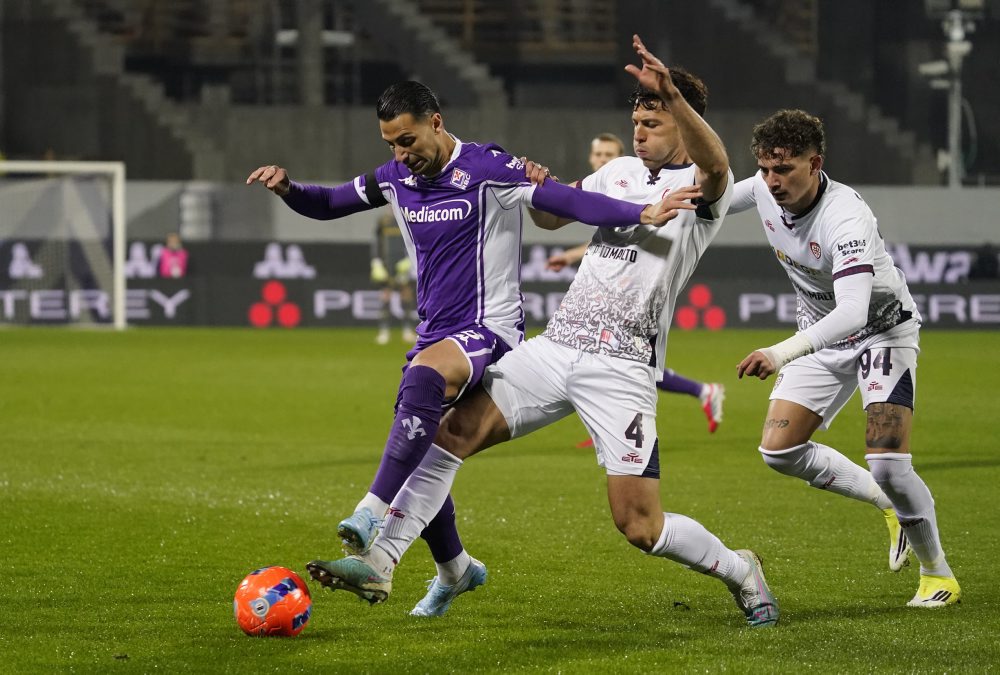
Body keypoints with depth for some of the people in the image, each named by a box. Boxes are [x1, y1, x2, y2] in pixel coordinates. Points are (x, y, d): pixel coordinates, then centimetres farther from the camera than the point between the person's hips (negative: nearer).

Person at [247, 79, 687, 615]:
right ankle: (453, 570, 29)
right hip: (434, 335, 8)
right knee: (418, 457, 7)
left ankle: (373, 513, -43)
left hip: (489, 328, -8)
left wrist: (643, 214, -34)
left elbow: (568, 202, -20)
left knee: (422, 379, -37)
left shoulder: (487, 169, -13)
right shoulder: (395, 178, 8)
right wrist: (285, 188, -1)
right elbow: (328, 204, 21)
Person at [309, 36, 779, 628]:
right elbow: (551, 216, 25)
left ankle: (740, 572, 18)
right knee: (453, 429, -12)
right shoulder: (621, 172, 17)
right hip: (556, 346, 6)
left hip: (623, 368, -6)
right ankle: (380, 562, -12)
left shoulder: (704, 189, -4)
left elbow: (715, 164, -28)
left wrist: (672, 94, -47)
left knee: (639, 525, -9)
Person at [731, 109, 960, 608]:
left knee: (888, 462, -20)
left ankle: (937, 573, 5)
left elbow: (853, 312, -49)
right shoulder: (763, 190, -15)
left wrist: (783, 352, -59)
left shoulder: (845, 218, -36)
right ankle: (890, 504, 20)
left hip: (883, 329, -7)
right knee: (779, 450, -1)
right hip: (822, 334, 7)